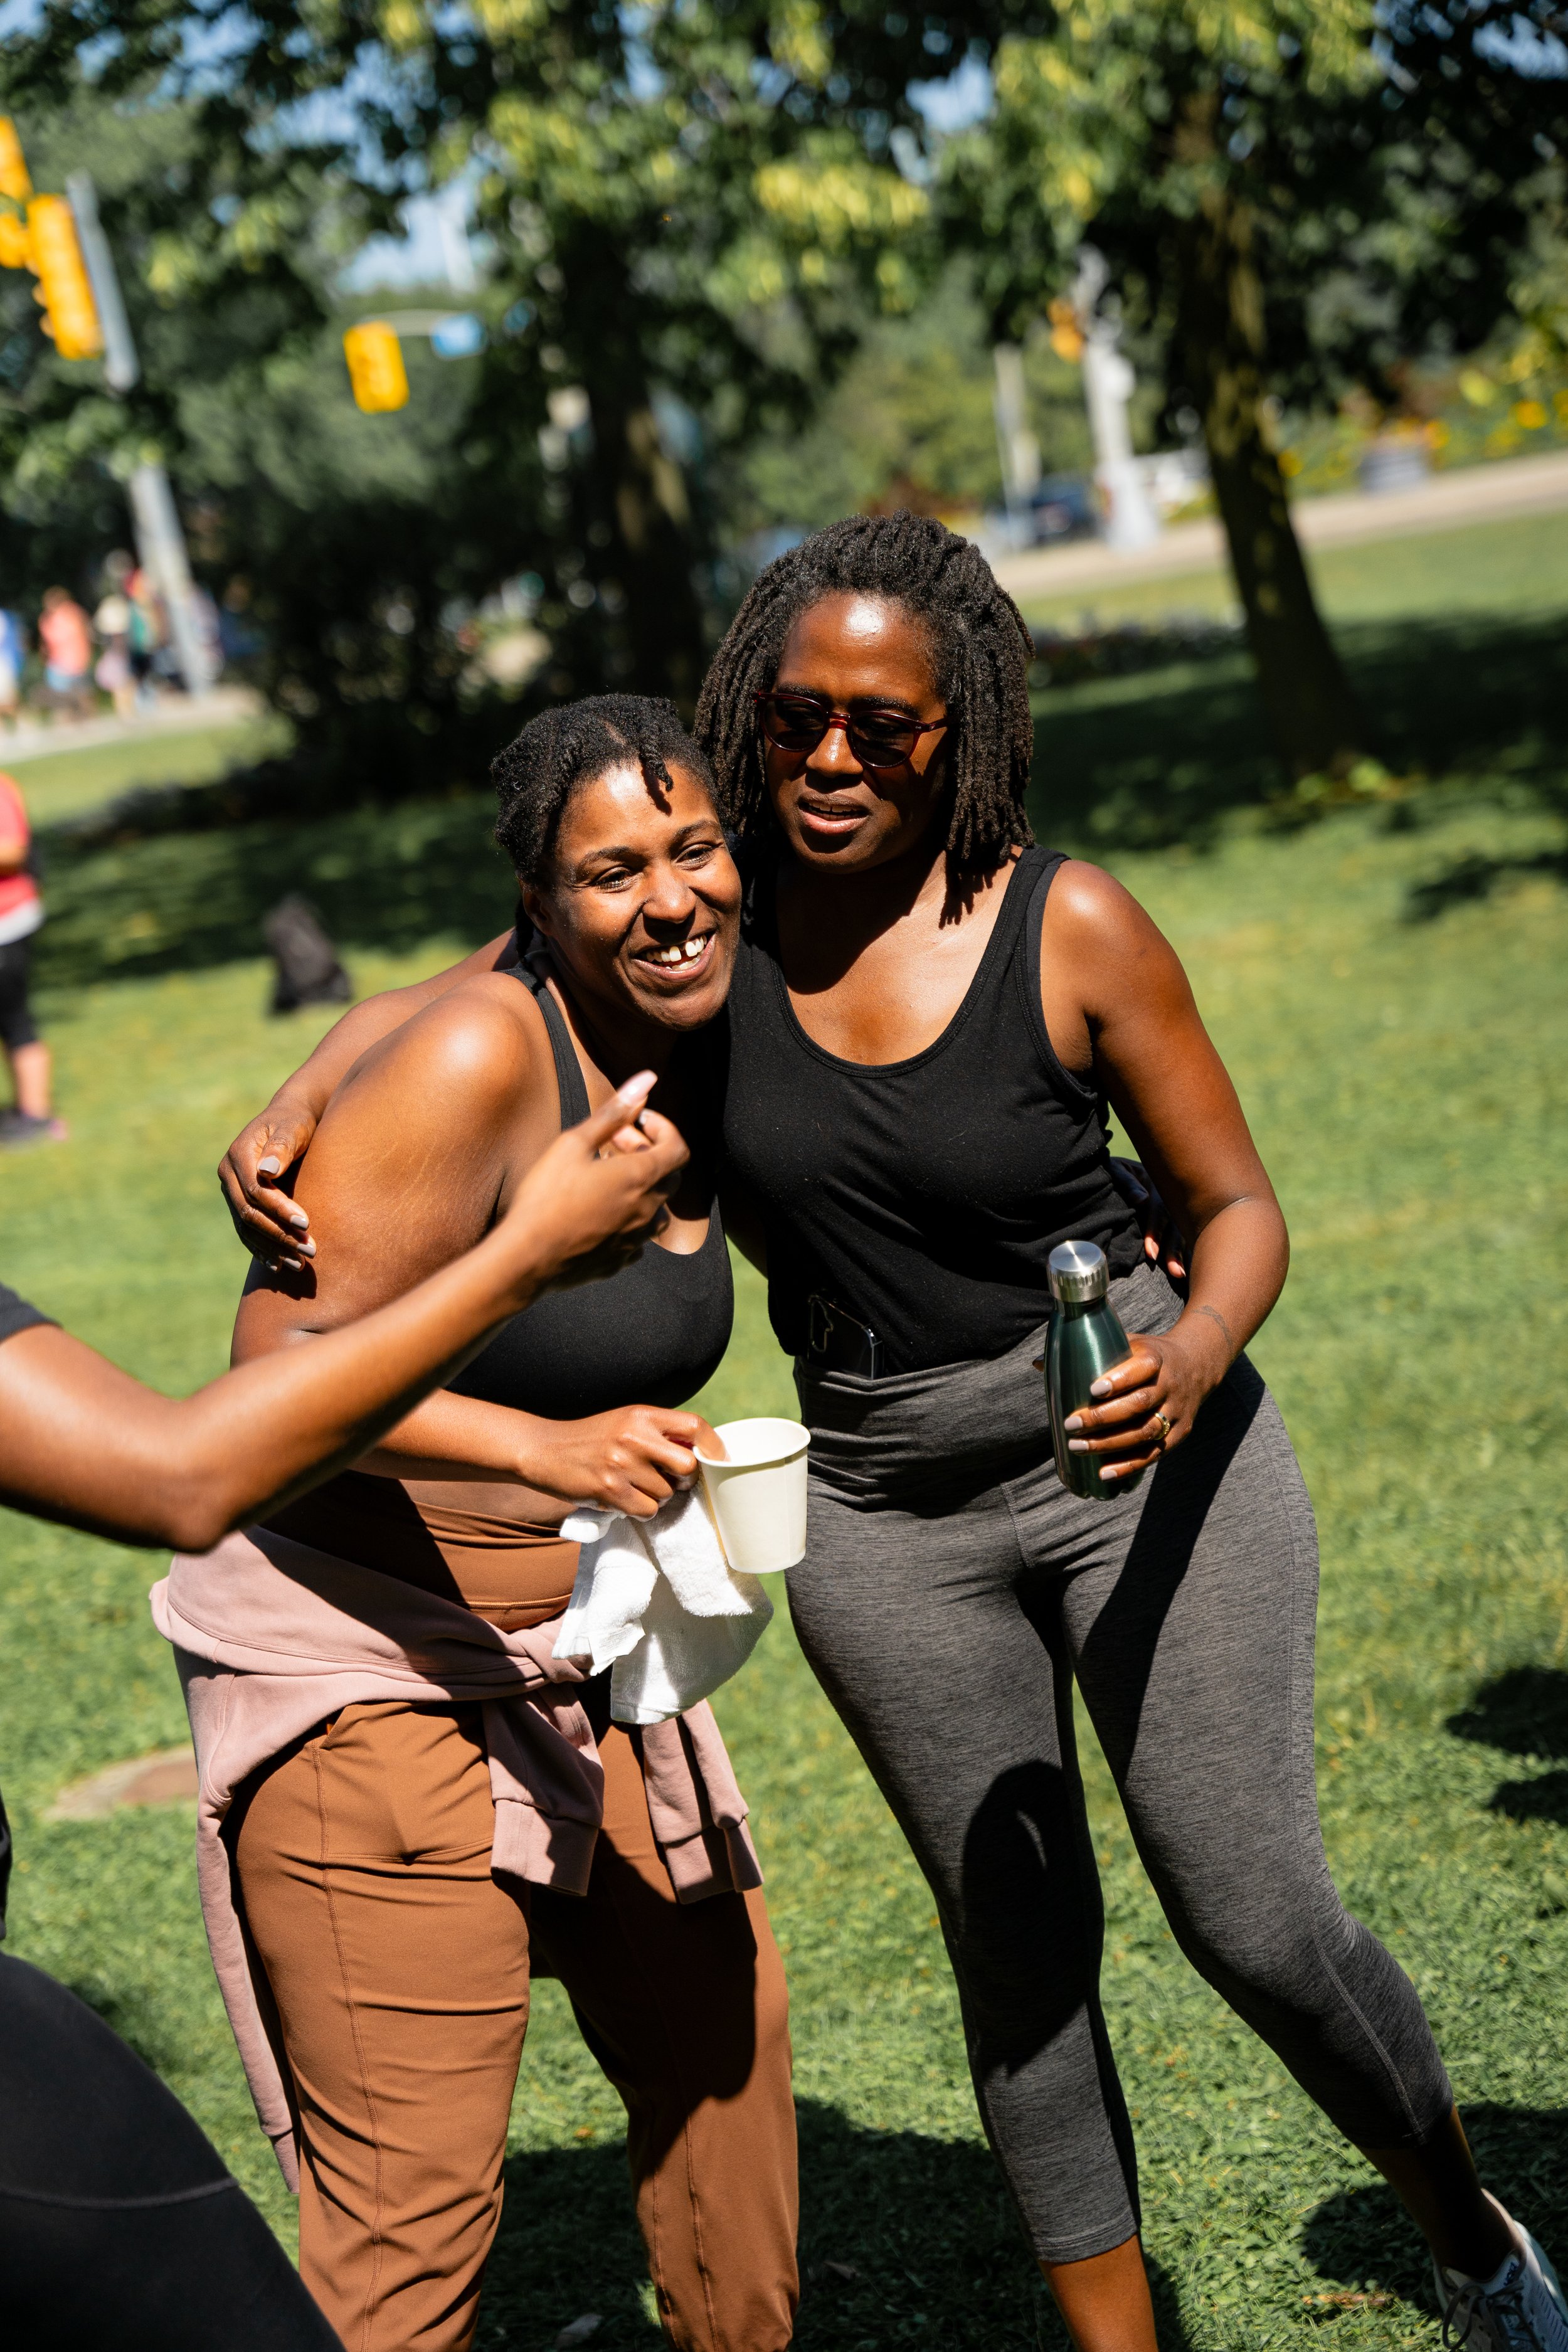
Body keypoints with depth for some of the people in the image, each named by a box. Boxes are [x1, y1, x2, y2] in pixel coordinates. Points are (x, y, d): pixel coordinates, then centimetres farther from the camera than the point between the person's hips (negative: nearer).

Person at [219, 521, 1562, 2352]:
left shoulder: (1069, 927, -12)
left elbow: (1237, 1206, -5)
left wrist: (1194, 1357, -26)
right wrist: (294, 1109, -10)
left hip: (1145, 1462, -3)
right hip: (885, 1512, 3)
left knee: (1256, 1925, -2)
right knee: (1016, 1953, 10)